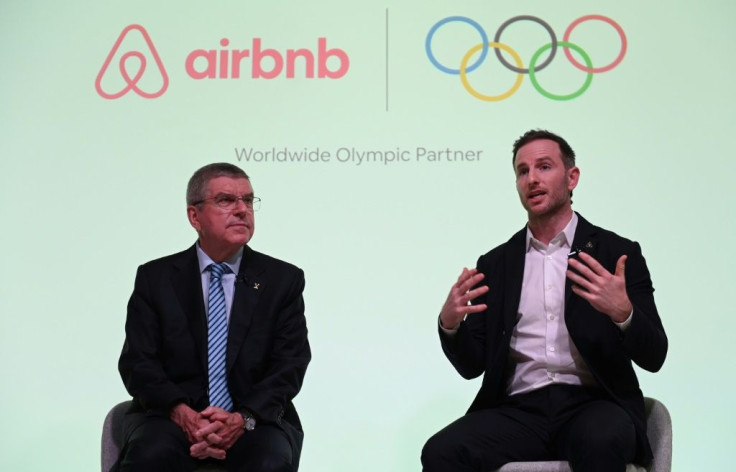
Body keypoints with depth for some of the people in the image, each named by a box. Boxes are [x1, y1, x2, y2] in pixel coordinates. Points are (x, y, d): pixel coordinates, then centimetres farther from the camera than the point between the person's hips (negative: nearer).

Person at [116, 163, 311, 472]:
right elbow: (137, 361, -1)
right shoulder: (155, 278, 7)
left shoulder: (283, 280, 6)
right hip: (172, 417, 0)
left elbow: (290, 365, -2)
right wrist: (181, 412, -19)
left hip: (255, 420, 0)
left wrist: (244, 418, -19)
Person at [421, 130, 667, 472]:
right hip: (519, 410, 2)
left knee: (601, 441, -36)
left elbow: (653, 356, 0)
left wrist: (623, 312, -21)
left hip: (592, 403, -1)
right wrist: (450, 323, -11)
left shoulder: (617, 253, 5)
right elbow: (472, 365, 10)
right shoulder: (495, 264, 13)